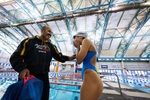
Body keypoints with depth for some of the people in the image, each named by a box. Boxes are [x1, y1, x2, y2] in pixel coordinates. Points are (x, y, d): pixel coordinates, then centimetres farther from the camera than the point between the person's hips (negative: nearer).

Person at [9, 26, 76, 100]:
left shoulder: (51, 46, 8)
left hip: (43, 77, 4)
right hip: (27, 76, -3)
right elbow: (15, 57, -6)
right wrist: (22, 68, -21)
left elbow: (59, 56, 5)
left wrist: (68, 58, -10)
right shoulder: (29, 41, -2)